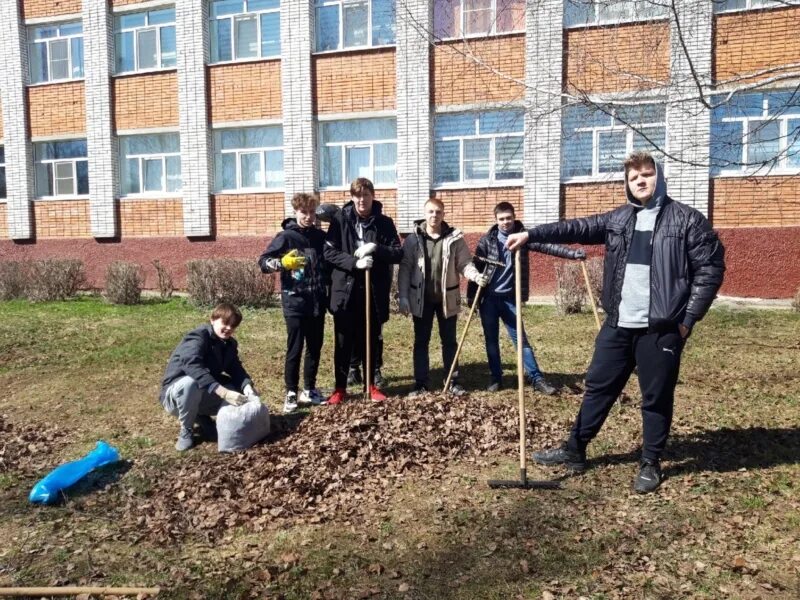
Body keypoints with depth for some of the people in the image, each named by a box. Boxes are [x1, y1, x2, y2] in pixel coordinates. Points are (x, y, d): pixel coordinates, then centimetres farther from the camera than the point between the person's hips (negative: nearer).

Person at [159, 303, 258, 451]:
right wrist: (224, 392, -50)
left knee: (241, 392, -10)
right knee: (190, 383, -40)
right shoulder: (197, 338, -24)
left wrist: (246, 385, -30)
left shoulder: (229, 344, 1)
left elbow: (236, 368, -6)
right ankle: (185, 431, -15)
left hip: (202, 396, 7)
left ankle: (202, 416, 8)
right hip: (176, 392, -7)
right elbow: (193, 367, -40)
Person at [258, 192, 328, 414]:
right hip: (295, 301, -4)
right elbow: (263, 261, -8)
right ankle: (291, 393, 12)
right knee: (294, 349, 0)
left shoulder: (320, 236, 7)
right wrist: (283, 263, -25)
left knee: (315, 347, 11)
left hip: (318, 301, 5)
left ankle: (309, 390, 25)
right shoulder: (286, 236, -6)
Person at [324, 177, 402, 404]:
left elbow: (398, 253, -2)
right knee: (343, 342, 7)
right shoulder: (340, 219, -1)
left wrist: (375, 248, -18)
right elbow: (329, 252, -6)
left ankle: (371, 384, 26)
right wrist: (354, 262, -20)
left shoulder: (384, 222, 2)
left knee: (370, 341, 11)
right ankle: (340, 387, 19)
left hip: (374, 291, 1)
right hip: (345, 289, -1)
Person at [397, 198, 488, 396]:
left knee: (449, 341, 10)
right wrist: (403, 296, -8)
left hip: (447, 298, 0)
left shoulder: (455, 238, -2)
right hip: (421, 299, 0)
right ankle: (421, 382, 18)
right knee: (421, 341, 8)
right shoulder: (413, 239, -2)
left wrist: (476, 276, -23)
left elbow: (464, 264, -3)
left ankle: (453, 381, 21)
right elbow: (405, 269, -3)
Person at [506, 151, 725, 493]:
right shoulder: (617, 219, 11)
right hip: (618, 325, 4)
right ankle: (574, 451, 24)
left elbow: (711, 268, -4)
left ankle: (650, 464, 24)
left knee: (656, 398, 7)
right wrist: (531, 234, -6)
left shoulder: (687, 220, -3)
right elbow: (576, 229, 5)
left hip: (661, 328, -4)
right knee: (598, 388, 12)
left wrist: (689, 318, -8)